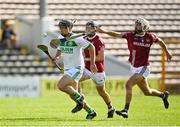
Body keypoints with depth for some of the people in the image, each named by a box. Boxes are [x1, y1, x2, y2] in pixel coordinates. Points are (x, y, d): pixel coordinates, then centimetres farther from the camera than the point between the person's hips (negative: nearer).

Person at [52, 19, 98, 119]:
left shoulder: (76, 39, -16)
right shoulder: (60, 38, 5)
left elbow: (91, 47, -9)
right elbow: (59, 50, 22)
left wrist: (92, 63, -8)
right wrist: (56, 57, 0)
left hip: (77, 68, -8)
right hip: (67, 69, 8)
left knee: (61, 85, -26)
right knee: (73, 95, 11)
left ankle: (79, 97, -6)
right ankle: (91, 111, 26)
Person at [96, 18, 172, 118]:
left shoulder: (150, 37, -8)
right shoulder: (131, 35, -2)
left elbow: (160, 41, 10)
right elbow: (117, 35, -10)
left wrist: (167, 52, 26)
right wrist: (104, 31, -25)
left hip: (143, 68, -5)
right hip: (134, 68, 5)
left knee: (128, 85, -22)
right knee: (147, 92, 19)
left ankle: (126, 110, -20)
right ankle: (163, 95, 47)